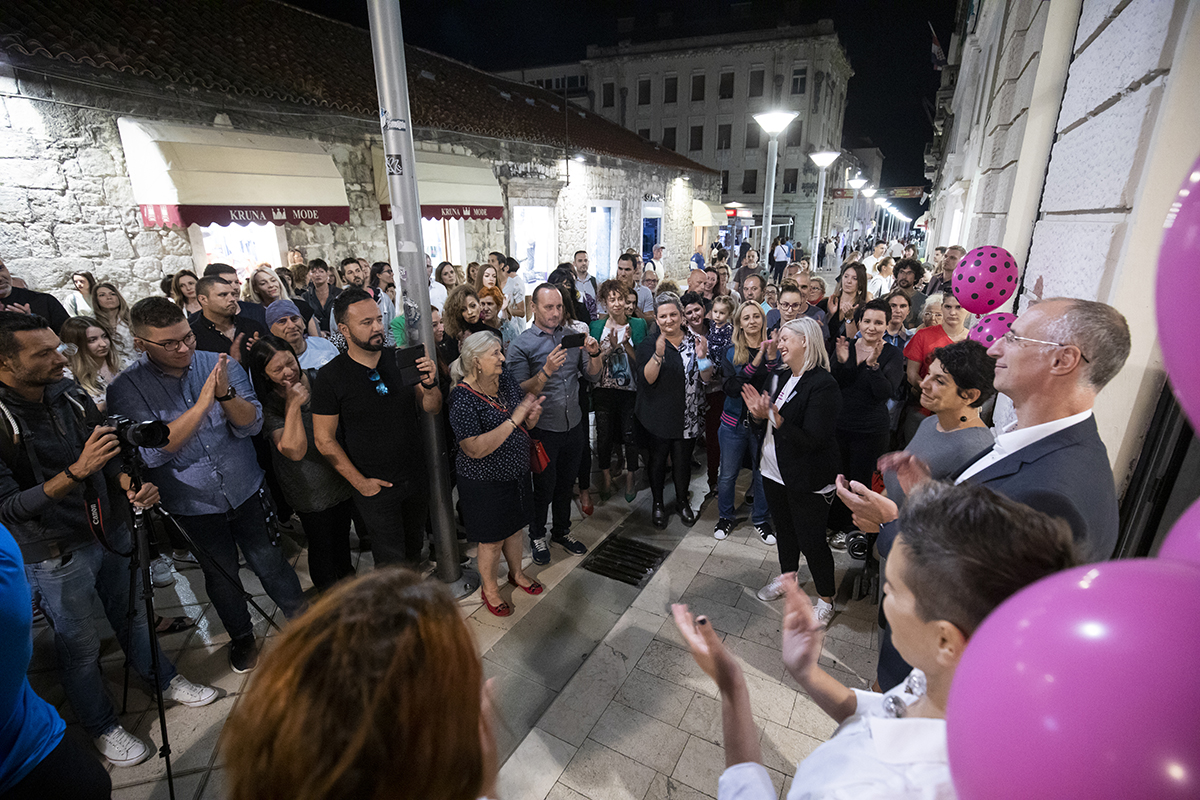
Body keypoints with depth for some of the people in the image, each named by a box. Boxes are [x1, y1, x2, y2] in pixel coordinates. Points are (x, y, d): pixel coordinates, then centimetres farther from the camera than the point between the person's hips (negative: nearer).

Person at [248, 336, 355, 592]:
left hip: (342, 473, 4)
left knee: (342, 532, 26)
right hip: (310, 490, -4)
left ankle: (347, 575, 53)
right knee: (322, 544, 14)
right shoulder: (268, 407, -20)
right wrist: (293, 405, -32)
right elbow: (295, 450, -31)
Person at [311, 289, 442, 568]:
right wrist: (360, 482, -10)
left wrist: (430, 384, -22)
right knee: (392, 560, 11)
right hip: (375, 487, -3)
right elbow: (325, 440, -9)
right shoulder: (330, 377, -14)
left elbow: (431, 409, -1)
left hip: (416, 477, 4)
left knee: (414, 546, 23)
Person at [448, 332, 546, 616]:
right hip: (485, 482, -6)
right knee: (492, 540, 12)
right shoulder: (463, 398, -24)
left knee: (516, 527, 24)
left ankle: (517, 573, 50)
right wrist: (513, 420, -32)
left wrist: (532, 415, -17)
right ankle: (489, 589, 39)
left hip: (517, 472, 7)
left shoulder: (506, 380, -3)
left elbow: (525, 425, 8)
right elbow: (476, 449, -30)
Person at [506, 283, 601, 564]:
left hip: (574, 424, 5)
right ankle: (537, 536, 34)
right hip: (544, 428, -4)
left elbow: (592, 375, 6)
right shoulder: (520, 345, -11)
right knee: (544, 486, 10)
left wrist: (594, 354, -13)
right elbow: (521, 392, -17)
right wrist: (546, 371, -32)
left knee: (566, 482, 19)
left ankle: (562, 531, 41)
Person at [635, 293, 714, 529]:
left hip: (688, 416, 2)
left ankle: (682, 501, 35)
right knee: (658, 459, 11)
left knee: (683, 460, 12)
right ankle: (658, 503, 31)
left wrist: (702, 356, -18)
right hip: (659, 416, -2)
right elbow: (648, 379, -16)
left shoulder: (695, 342, 3)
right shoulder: (649, 345, -4)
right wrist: (658, 354, -30)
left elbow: (706, 379, 0)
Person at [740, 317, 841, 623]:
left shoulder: (823, 385, -21)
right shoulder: (779, 375, 4)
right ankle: (786, 576, 47)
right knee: (784, 528, 24)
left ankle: (825, 598, 28)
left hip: (806, 478, -7)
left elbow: (813, 440, -25)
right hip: (775, 470, 8)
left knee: (811, 540, 5)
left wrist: (778, 420, -33)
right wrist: (760, 414, -11)